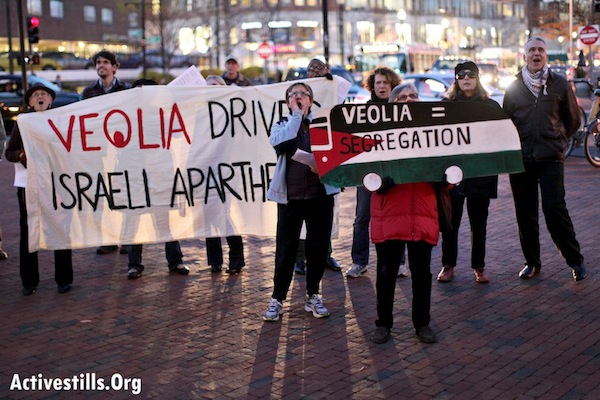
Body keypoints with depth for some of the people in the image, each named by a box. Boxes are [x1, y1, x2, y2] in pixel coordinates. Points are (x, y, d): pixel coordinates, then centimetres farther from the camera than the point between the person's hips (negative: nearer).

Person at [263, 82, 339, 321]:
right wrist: (296, 115, -7)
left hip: (320, 194, 1)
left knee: (318, 247, 6)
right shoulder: (282, 126, 9)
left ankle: (313, 296, 20)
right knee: (285, 249, 1)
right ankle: (277, 299, 11)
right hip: (290, 196, 0)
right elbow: (280, 143, -13)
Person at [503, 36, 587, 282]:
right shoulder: (514, 87, 9)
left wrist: (557, 139, 10)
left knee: (554, 208, -11)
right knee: (525, 213, 5)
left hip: (551, 159, -2)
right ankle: (532, 262, 18)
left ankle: (575, 260, 4)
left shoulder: (560, 84, 5)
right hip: (521, 158, 2)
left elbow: (573, 120, 13)